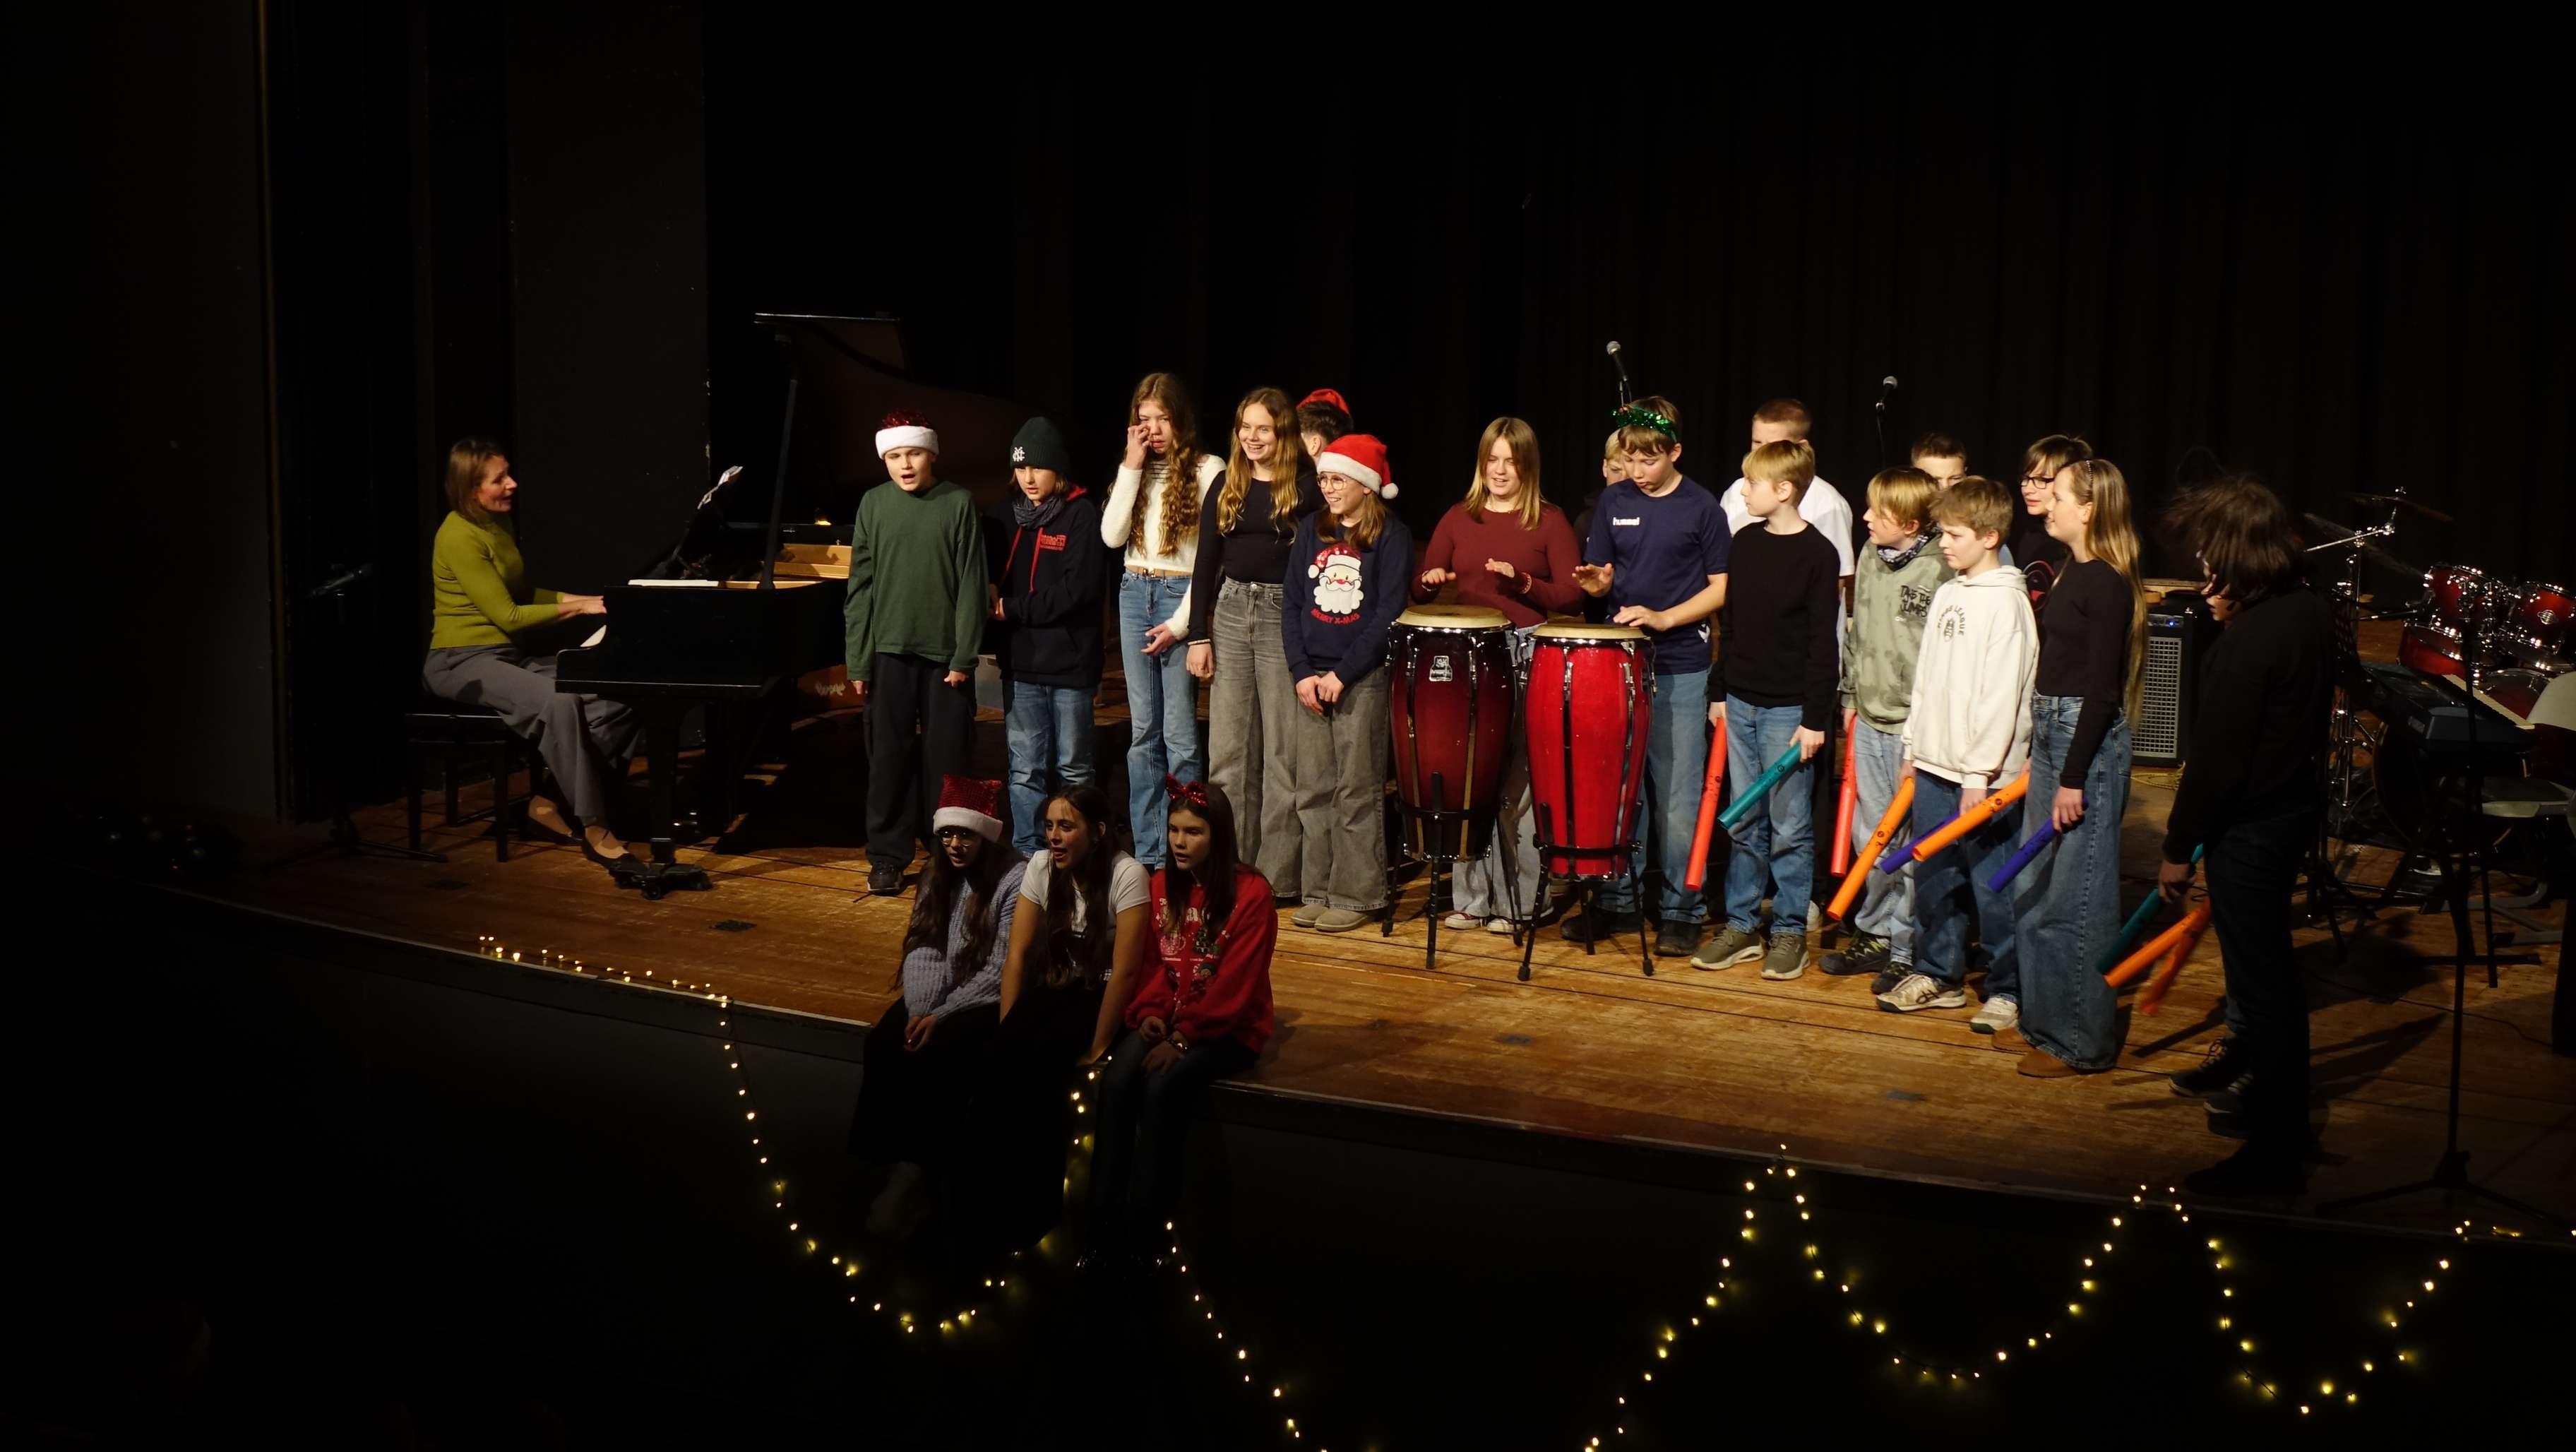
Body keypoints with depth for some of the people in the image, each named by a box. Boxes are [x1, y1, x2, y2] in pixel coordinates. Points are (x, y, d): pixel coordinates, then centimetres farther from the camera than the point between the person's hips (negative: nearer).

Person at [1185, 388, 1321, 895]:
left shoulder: (1306, 486, -3)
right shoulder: (1227, 486, 10)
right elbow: (1206, 563, 11)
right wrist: (1198, 635, 5)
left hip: (1286, 615, -4)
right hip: (1231, 611, 5)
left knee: (1284, 751, 0)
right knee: (1228, 749, 6)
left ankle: (1279, 874, 6)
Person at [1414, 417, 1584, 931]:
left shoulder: (1549, 521, 4)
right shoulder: (1458, 518, 13)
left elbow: (1572, 593, -1)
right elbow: (1421, 586, 13)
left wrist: (1523, 582, -16)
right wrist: (1431, 581, -9)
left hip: (1527, 656, -3)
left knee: (1518, 782, -5)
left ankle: (1520, 900, 2)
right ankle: (1473, 896, 10)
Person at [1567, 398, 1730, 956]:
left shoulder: (1702, 508, -5)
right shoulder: (1614, 501, 7)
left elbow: (1720, 589, -3)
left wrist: (1663, 618, -16)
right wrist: (1597, 581, -10)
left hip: (1680, 669, -4)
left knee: (1677, 796, 0)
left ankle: (1681, 911, 10)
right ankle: (1619, 900, 21)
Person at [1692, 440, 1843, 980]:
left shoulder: (1817, 554, -10)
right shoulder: (1744, 544, 7)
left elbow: (1823, 642, -11)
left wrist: (1815, 718, -13)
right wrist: (1719, 691, 12)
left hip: (1788, 709, -6)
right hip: (1740, 702, 6)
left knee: (1790, 827, 2)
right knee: (1744, 823, 11)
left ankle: (1789, 931, 11)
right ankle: (1742, 926, 18)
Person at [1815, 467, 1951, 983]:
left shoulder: (1938, 571, -15)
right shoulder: (1870, 557, 7)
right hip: (1869, 720, 7)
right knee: (1870, 837, 15)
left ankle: (1907, 950, 12)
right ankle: (1875, 935, 28)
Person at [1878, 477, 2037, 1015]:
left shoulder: (2006, 603, -14)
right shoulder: (1947, 595, 12)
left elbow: (2002, 695, -17)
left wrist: (1980, 773, -18)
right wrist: (1914, 746, 16)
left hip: (1981, 774, -8)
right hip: (1934, 765, 8)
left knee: (1992, 885, 0)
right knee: (1932, 878, 14)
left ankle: (2008, 988, 12)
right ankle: (1939, 975, 26)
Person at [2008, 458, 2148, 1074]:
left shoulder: (2107, 585, -16)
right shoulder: (2072, 572, 12)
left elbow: (2101, 690, -19)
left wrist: (2073, 779, -19)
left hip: (2090, 743, -10)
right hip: (2049, 734, 10)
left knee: (2074, 897, -2)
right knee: (2033, 886, 15)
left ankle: (2081, 1041, 8)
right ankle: (2044, 1016, 28)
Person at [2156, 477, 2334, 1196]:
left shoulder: (2247, 643, -26)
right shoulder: (2311, 612, 1)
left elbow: (2216, 756, -21)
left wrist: (2178, 848, -12)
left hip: (2249, 826, -9)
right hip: (2296, 803, 9)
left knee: (2260, 974, -1)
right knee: (2265, 957, 29)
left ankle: (2275, 1150, 6)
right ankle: (2253, 1061, 52)